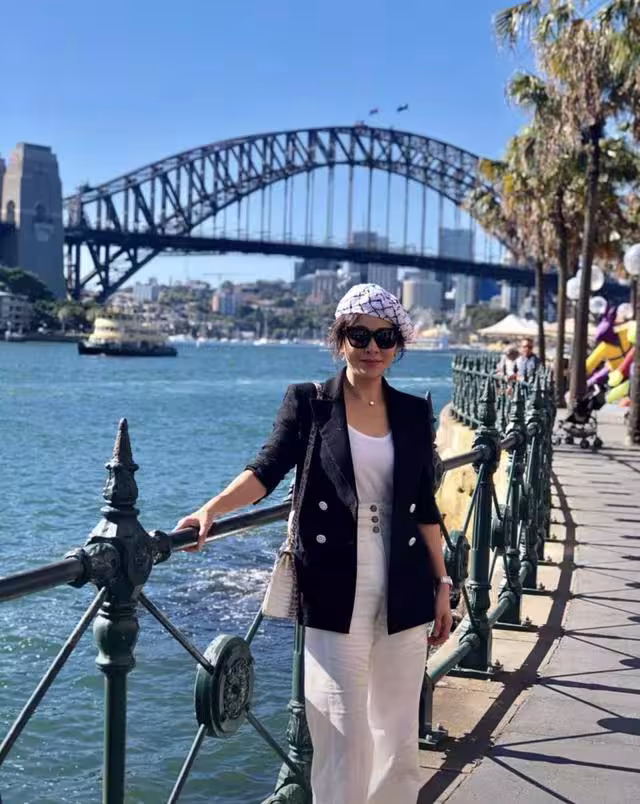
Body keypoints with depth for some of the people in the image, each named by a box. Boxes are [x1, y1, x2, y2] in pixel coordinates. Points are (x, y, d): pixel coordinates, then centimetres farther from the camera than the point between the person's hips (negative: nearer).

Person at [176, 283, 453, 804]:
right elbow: (267, 470, -12)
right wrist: (211, 510, -29)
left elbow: (424, 507, 11)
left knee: (400, 738, 12)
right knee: (343, 740, -2)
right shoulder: (308, 403, 0)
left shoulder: (413, 413, 9)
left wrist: (442, 583, 10)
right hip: (334, 597, -3)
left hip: (402, 596, 3)